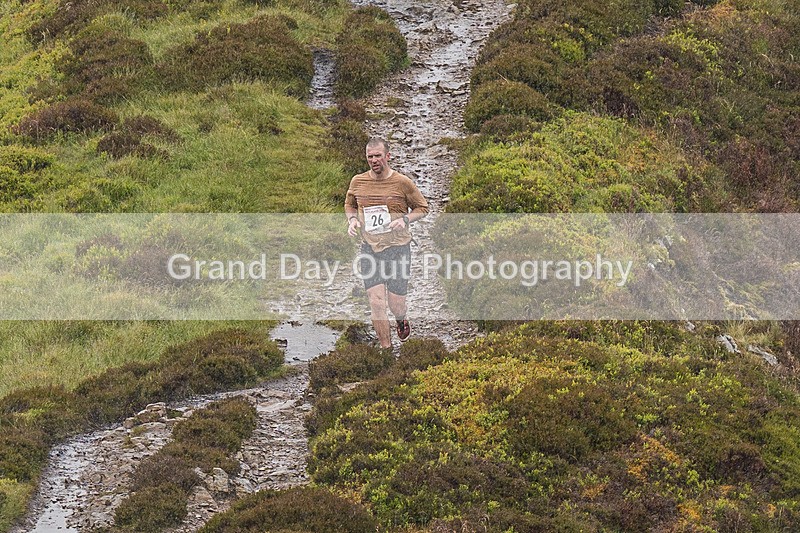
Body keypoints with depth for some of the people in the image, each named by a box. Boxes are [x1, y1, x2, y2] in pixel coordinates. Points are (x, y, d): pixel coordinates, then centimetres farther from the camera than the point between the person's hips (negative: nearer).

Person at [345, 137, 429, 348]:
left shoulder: (402, 183, -6)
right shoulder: (358, 182, 2)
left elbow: (422, 207, 5)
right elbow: (349, 204, 21)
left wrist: (405, 220, -13)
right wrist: (352, 219, -1)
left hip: (397, 247, -2)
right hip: (369, 248, 2)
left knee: (396, 303, 0)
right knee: (376, 302, -8)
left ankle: (401, 320, 38)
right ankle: (385, 347, 5)